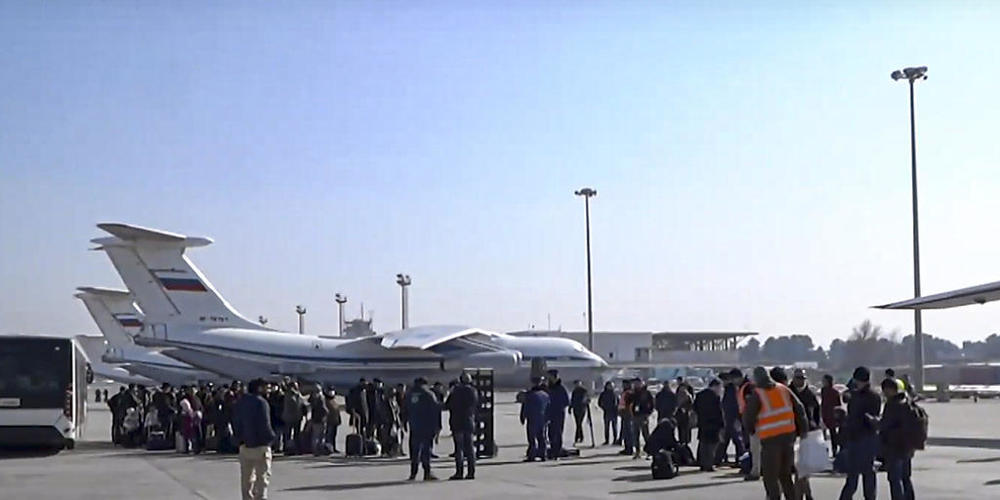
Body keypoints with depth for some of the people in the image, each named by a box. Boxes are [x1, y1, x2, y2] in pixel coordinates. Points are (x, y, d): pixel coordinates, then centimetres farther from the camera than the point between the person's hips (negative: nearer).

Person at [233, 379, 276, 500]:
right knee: (262, 476, -2)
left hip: (245, 445, 7)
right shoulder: (261, 402, -16)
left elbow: (235, 422, 11)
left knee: (246, 477, 15)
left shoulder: (241, 402, 8)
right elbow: (264, 425, -19)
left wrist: (240, 438, 15)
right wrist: (271, 436, -3)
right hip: (260, 445, -7)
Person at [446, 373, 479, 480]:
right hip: (470, 423, 4)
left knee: (459, 448, -3)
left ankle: (459, 472, -7)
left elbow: (448, 405, -3)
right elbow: (477, 406, 13)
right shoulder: (474, 392, 5)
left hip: (457, 424, -4)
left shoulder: (456, 391, -8)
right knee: (469, 448, 8)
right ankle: (471, 472, 5)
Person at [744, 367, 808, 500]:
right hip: (788, 435, 5)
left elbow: (748, 420, -7)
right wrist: (802, 429, 17)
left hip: (770, 439, -5)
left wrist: (752, 429, 14)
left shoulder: (756, 395, -7)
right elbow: (799, 410, 9)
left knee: (770, 477, 3)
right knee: (785, 475, 19)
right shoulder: (783, 390, 7)